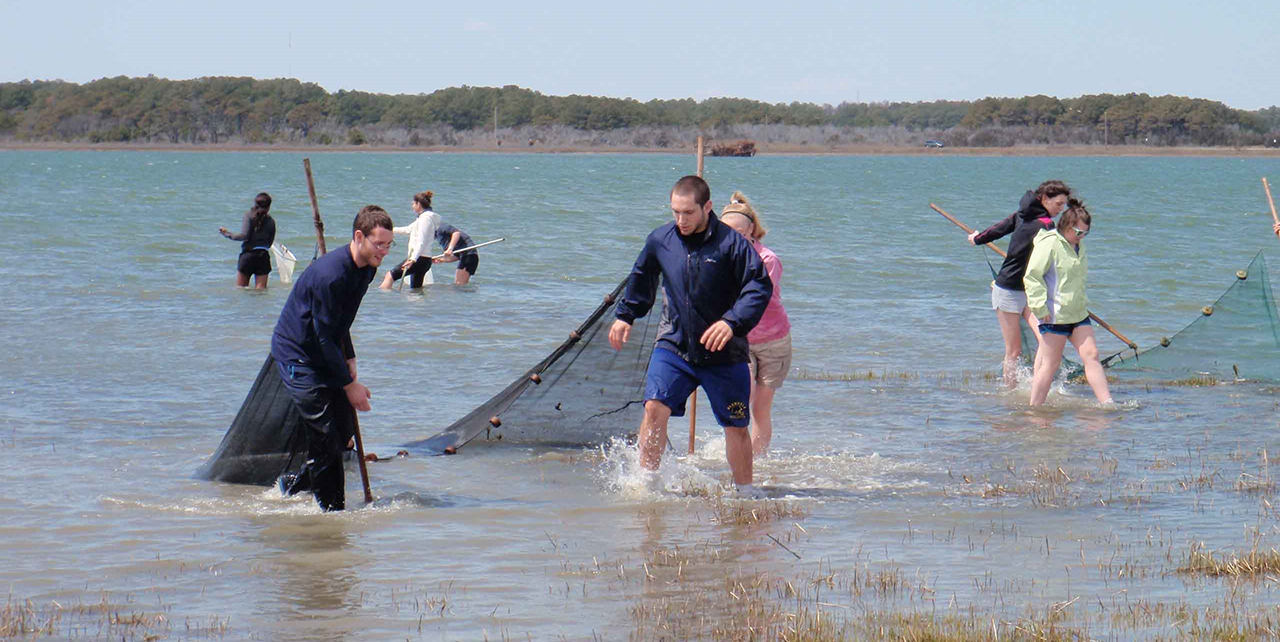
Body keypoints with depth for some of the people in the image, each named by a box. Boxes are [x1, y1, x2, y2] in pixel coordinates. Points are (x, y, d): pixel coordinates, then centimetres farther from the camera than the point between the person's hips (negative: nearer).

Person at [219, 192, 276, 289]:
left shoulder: (249, 215, -4)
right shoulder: (271, 222, 3)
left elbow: (244, 235, -14)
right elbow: (269, 243, 8)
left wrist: (227, 234, 0)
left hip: (247, 255, -2)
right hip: (263, 257, 2)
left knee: (240, 288, 8)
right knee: (260, 290, 2)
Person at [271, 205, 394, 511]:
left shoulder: (366, 268, 0)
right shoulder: (330, 274, -29)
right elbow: (325, 336, -24)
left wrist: (349, 360, 6)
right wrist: (349, 384, -19)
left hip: (325, 355, 9)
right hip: (297, 355, -9)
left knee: (345, 428, 8)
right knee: (326, 436, -10)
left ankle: (296, 483, 26)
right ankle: (332, 508, -1)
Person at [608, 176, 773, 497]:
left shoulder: (731, 243, -11)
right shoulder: (660, 240, 1)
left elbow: (760, 286, -13)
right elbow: (641, 278, 21)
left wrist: (732, 322, -27)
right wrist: (625, 315, 28)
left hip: (724, 354, -2)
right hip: (674, 346, 2)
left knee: (736, 426, 5)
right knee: (655, 408, -17)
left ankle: (745, 491, 21)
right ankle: (646, 480, -6)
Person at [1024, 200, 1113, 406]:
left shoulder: (1079, 246, 14)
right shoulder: (1050, 244, -13)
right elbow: (1032, 276, -17)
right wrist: (1040, 308, -19)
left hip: (1078, 314, 8)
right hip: (1054, 316, -8)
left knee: (1091, 356, -1)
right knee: (1050, 364, -3)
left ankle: (1107, 403, -3)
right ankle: (1034, 408, 6)